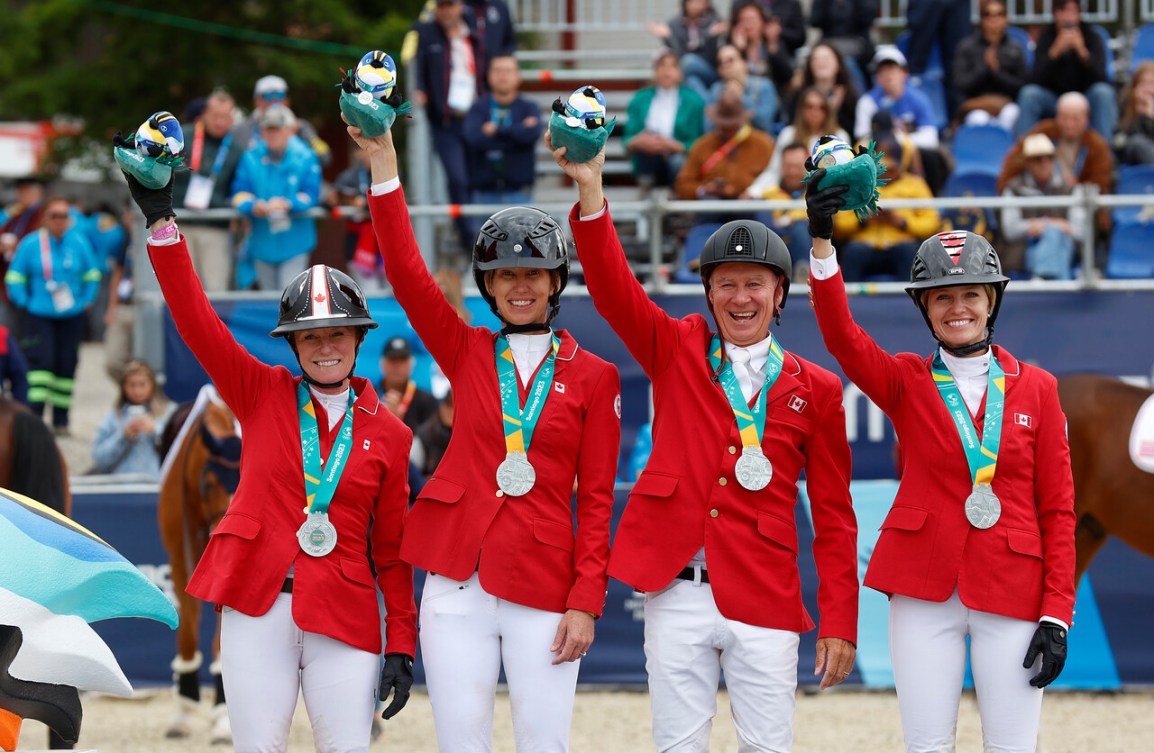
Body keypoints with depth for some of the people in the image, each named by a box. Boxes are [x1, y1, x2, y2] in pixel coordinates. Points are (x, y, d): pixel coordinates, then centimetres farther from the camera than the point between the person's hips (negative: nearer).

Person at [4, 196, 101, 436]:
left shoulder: (79, 242, 1)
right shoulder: (31, 244, -5)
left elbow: (92, 275, 13)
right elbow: (14, 278, 2)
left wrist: (86, 301, 4)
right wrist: (24, 303, -6)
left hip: (72, 315, 3)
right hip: (39, 316, -3)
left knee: (67, 365, 5)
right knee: (40, 362, -13)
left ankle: (61, 421, 14)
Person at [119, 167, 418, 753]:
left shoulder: (387, 434, 9)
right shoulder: (262, 394, 8)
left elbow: (392, 546, 10)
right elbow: (197, 322, -1)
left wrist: (401, 645, 4)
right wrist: (161, 221, -11)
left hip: (344, 611, 0)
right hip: (257, 605, 0)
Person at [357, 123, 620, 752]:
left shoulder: (593, 377, 6)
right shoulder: (466, 352, 10)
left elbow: (596, 500, 2)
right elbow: (404, 270, -1)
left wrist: (586, 601, -7)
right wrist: (383, 161, -11)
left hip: (545, 590, -2)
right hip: (458, 587, 2)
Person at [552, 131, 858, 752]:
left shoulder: (814, 389, 8)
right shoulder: (677, 350, 10)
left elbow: (834, 516, 8)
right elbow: (612, 288, -5)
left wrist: (839, 624, 1)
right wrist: (590, 192, -21)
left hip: (764, 600, 0)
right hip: (677, 593, 1)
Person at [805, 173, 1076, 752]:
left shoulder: (1035, 388, 6)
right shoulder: (906, 381, 5)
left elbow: (1057, 508, 5)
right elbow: (841, 335, -14)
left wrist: (1057, 616, -4)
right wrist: (821, 242, -30)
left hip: (1012, 591, 0)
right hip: (924, 589, 0)